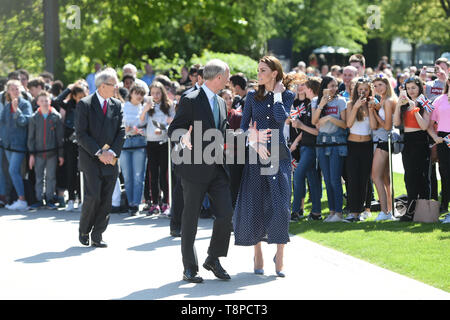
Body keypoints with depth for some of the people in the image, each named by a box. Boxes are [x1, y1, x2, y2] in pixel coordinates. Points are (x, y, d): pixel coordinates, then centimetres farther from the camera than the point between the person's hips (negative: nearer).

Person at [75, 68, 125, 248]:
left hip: (110, 159, 4)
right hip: (90, 159, -4)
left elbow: (121, 132, 8)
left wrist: (112, 152, -8)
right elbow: (81, 134, -9)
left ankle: (97, 236, 9)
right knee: (93, 196, -12)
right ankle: (84, 231, 9)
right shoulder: (84, 105, -4)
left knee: (106, 199, 1)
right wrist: (99, 152, -15)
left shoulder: (117, 106, 10)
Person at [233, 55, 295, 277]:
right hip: (255, 154, 2)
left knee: (280, 206, -8)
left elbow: (281, 118, -14)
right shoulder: (253, 97, 9)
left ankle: (279, 258, -3)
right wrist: (255, 144, -11)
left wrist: (277, 93, -5)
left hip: (279, 154, -2)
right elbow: (243, 126, 4)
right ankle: (258, 254, 13)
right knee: (253, 205, 0)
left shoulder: (287, 96, 4)